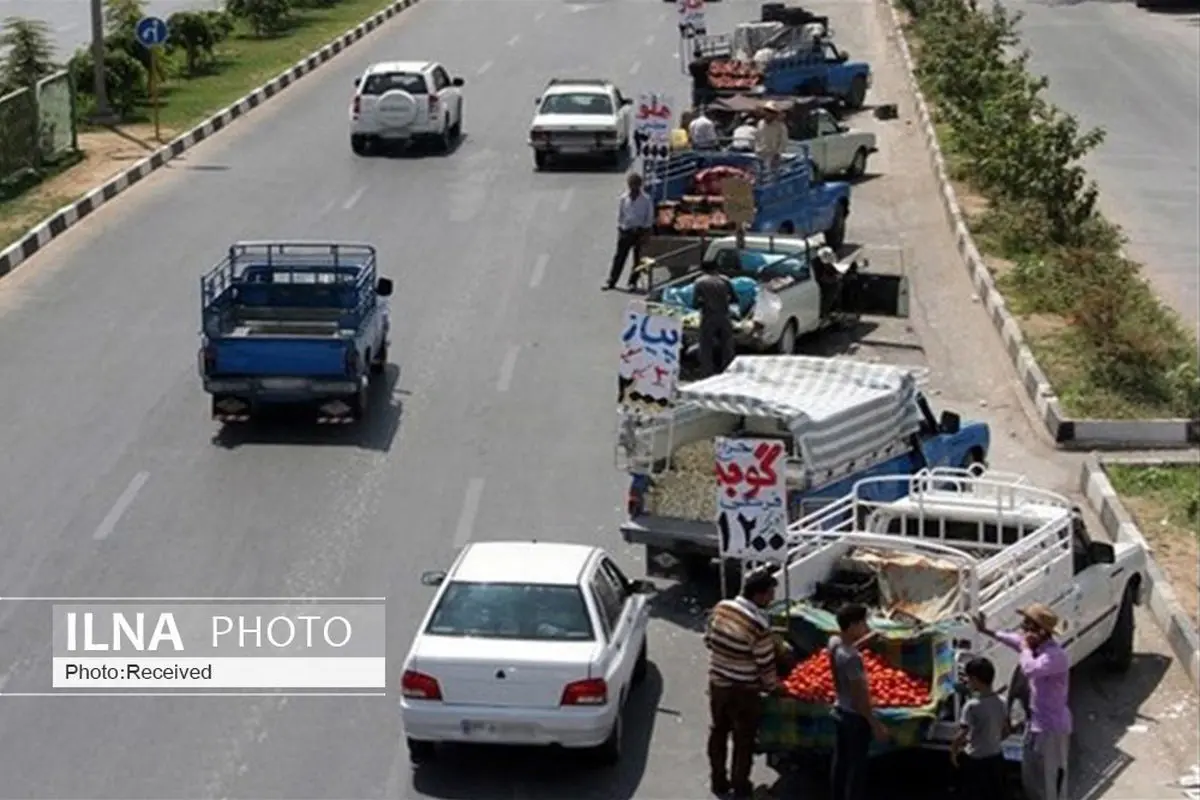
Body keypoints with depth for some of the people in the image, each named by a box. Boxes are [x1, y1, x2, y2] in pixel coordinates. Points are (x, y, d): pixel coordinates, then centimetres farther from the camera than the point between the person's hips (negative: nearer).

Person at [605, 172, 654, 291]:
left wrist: (644, 231, -7)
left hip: (640, 232, -2)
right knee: (619, 257, 1)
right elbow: (619, 215, 10)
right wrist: (620, 228, 2)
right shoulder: (624, 198, 3)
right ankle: (611, 282, 5)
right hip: (625, 231, 2)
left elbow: (650, 218, -1)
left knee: (638, 258, 3)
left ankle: (632, 282, 13)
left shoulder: (646, 200, -4)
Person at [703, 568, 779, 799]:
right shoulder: (758, 622, -25)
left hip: (717, 682, 6)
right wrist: (773, 687, 0)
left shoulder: (721, 607, -7)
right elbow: (766, 664, -17)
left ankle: (718, 781, 33)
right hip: (743, 690, -6)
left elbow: (708, 640, 6)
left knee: (718, 731, 21)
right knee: (744, 739, 13)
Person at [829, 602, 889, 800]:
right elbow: (860, 696, -26)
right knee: (857, 767, 4)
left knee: (840, 761, 20)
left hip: (840, 711, 9)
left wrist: (865, 639, 16)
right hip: (856, 717, -9)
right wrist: (876, 725, -19)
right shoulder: (852, 658, -31)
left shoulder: (834, 642, -6)